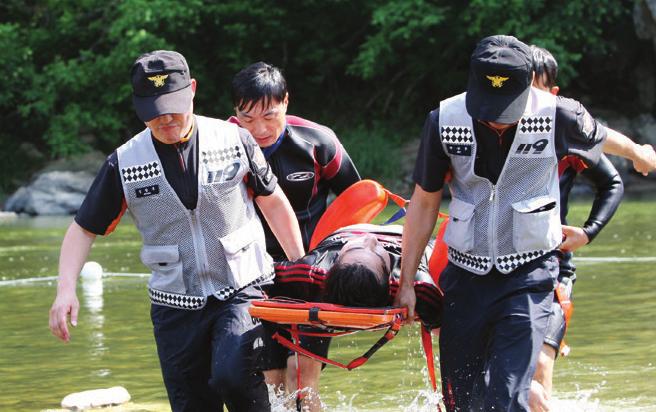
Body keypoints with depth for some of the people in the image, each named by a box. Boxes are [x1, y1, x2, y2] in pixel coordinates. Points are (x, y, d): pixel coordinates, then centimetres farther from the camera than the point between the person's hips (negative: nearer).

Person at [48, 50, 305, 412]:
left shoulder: (234, 140, -3)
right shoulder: (124, 163, -1)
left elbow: (273, 203, 9)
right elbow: (83, 228, 5)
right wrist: (66, 288, -10)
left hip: (242, 291, -2)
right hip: (175, 304, 2)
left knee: (232, 376, -27)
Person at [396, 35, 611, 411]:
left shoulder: (560, 117, -15)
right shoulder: (445, 121, -10)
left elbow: (602, 139, 9)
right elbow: (425, 203, 2)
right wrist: (406, 282, 6)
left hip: (529, 277, -3)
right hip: (466, 277, 3)